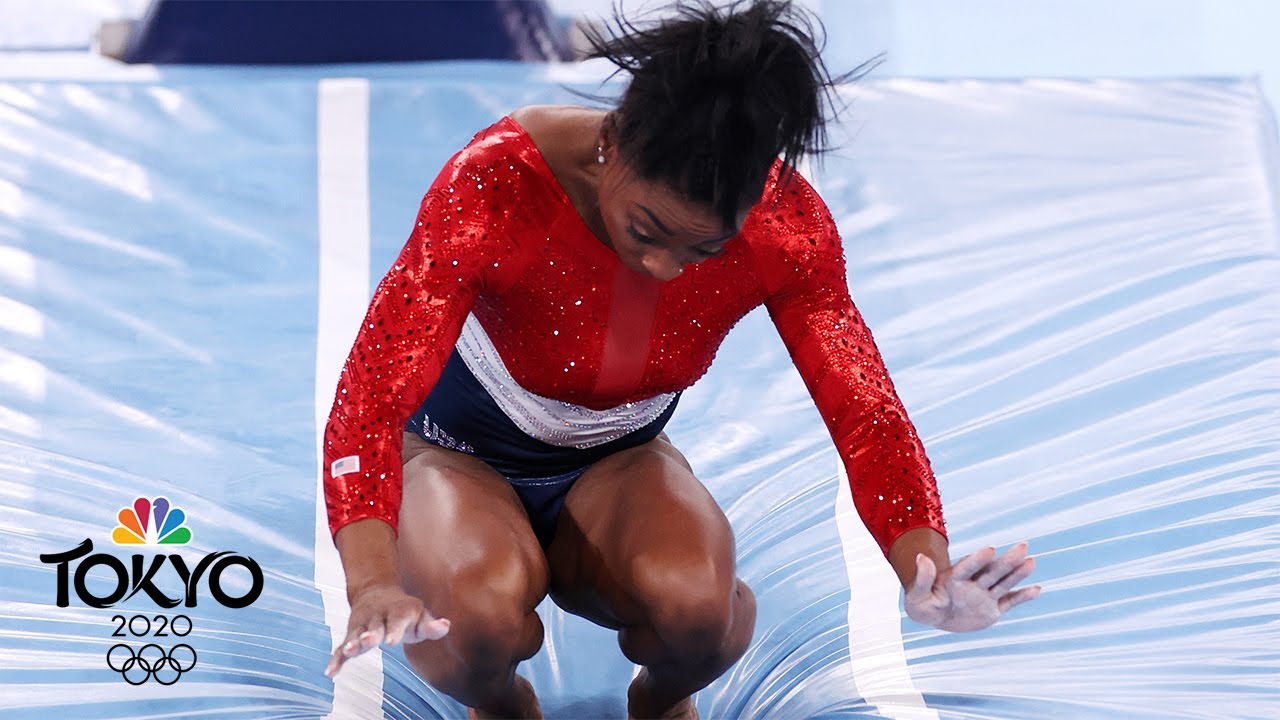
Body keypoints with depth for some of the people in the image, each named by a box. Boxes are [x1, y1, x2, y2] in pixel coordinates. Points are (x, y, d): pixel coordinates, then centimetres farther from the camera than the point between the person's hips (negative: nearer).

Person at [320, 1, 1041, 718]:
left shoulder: (785, 223, -22)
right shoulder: (496, 185, -32)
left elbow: (865, 409, -21)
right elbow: (372, 393, -36)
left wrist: (928, 573, -39)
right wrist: (374, 587, -52)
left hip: (616, 467, 2)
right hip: (462, 454, -2)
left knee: (695, 596, -32)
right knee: (487, 606, -36)